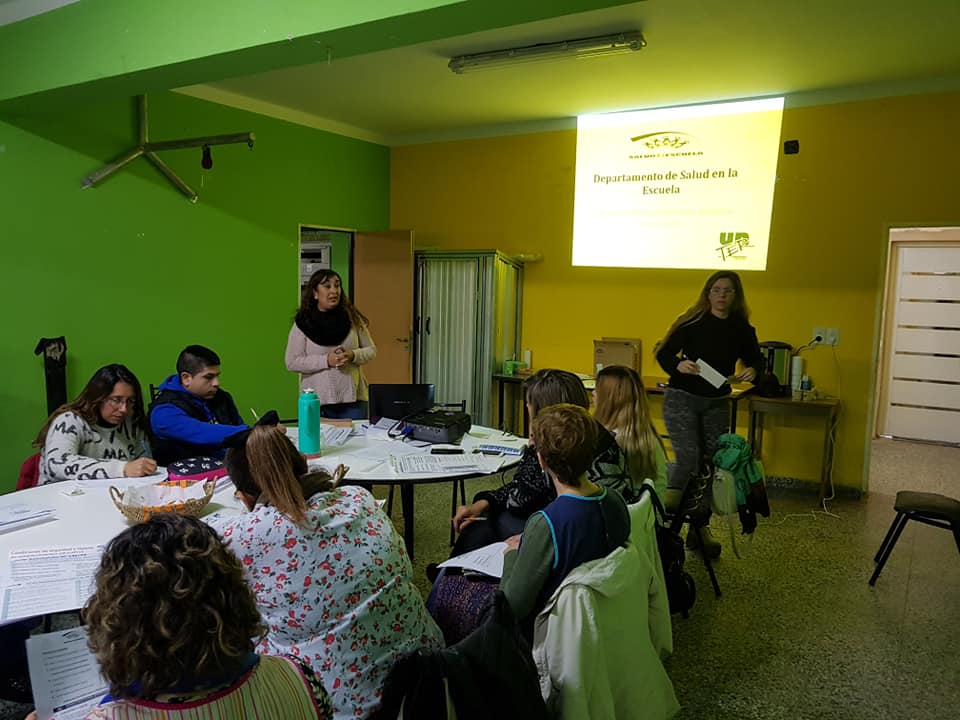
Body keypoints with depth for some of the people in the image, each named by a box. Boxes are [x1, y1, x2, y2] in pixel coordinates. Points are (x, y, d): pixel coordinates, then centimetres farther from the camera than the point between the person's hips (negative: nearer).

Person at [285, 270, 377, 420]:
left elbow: (371, 350, 9)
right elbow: (292, 362, -4)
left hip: (353, 398, 2)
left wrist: (352, 355, -12)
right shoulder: (302, 323, -1)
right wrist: (326, 360, -14)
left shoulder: (352, 317, 4)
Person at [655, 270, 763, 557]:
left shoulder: (742, 329, 3)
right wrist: (678, 365, -29)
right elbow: (663, 352, -7)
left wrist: (752, 371, -15)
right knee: (688, 459, -16)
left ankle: (700, 529, 22)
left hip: (717, 403, 4)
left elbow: (755, 359, 9)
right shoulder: (692, 322, -7)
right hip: (682, 398, -4)